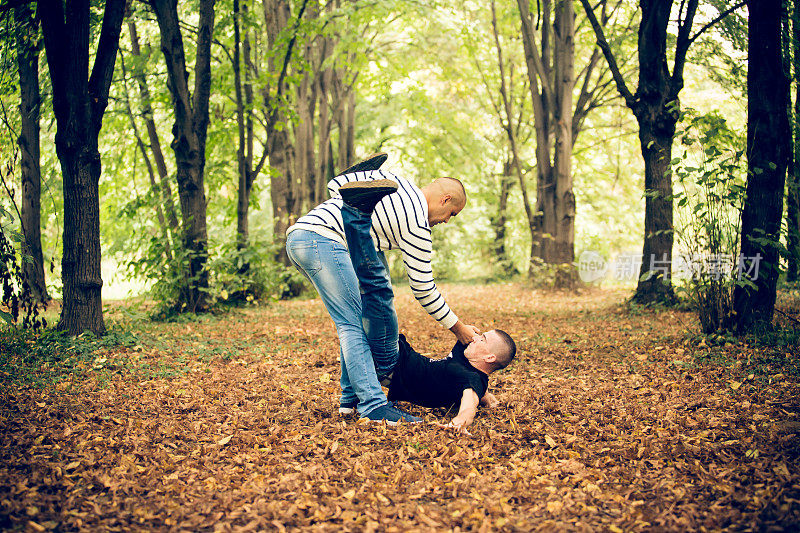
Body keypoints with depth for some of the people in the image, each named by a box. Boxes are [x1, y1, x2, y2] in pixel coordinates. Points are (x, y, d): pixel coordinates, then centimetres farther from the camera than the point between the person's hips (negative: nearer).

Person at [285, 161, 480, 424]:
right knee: (353, 325, -12)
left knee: (352, 322, 13)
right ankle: (373, 405, -18)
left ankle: (351, 397, 15)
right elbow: (423, 287, 1)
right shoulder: (416, 223, -2)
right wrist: (459, 329, 10)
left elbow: (336, 184, 20)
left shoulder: (392, 180, 20)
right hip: (323, 241, -10)